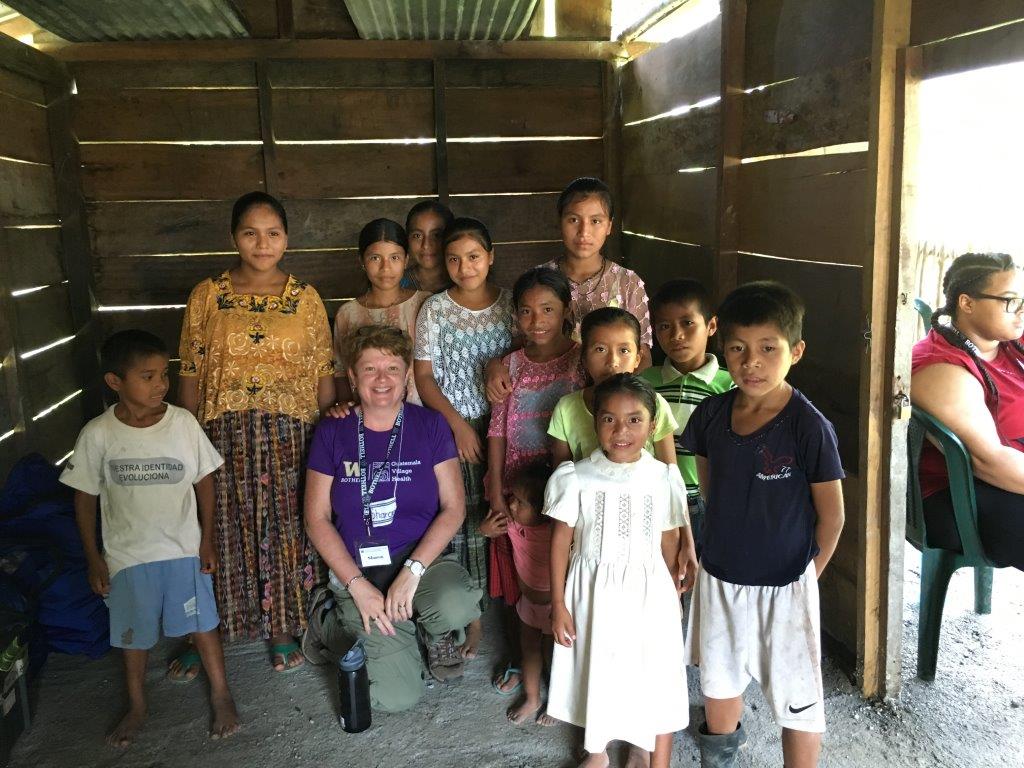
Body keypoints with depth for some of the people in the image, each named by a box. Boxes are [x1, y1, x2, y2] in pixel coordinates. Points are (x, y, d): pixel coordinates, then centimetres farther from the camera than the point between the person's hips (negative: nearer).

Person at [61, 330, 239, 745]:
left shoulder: (183, 422, -12)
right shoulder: (98, 434, -12)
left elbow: (203, 480, -1)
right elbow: (85, 497, -2)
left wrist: (207, 538, -1)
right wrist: (93, 558, -1)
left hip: (184, 548, 0)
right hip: (127, 555, 1)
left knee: (202, 624, 9)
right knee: (133, 633, 16)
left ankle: (221, 695, 30)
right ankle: (136, 707, 38)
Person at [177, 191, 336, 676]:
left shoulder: (306, 298, 3)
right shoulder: (207, 296, 2)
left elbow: (324, 374, 4)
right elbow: (191, 376, 3)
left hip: (290, 435, 1)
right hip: (225, 434, 0)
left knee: (287, 531, 8)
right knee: (223, 532, 7)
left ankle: (282, 628, 28)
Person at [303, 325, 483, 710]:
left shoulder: (430, 425, 1)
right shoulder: (332, 433, 1)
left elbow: (453, 507, -4)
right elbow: (317, 519, 0)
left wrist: (412, 571, -17)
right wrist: (357, 586, -11)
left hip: (421, 558, 0)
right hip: (356, 570, 0)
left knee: (456, 605, -35)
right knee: (396, 697, -13)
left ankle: (440, 633, 3)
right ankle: (330, 623, 15)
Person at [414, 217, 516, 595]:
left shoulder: (511, 302, 4)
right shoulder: (435, 309, 0)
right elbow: (424, 375, -1)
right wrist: (458, 423, -10)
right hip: (452, 426, -1)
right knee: (460, 512, -1)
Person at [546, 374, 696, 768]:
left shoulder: (664, 478, -8)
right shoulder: (575, 478, -11)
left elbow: (670, 543, 1)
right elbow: (561, 541, -5)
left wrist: (672, 598, 6)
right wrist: (558, 604, -4)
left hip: (649, 592, 0)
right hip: (593, 591, 1)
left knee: (656, 676, 8)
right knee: (594, 669, 17)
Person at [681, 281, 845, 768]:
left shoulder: (809, 426, -21)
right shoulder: (711, 414, -7)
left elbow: (831, 514, -11)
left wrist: (808, 572, -1)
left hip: (784, 587, -5)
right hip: (718, 577, 5)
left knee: (796, 702, 10)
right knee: (718, 683, 25)